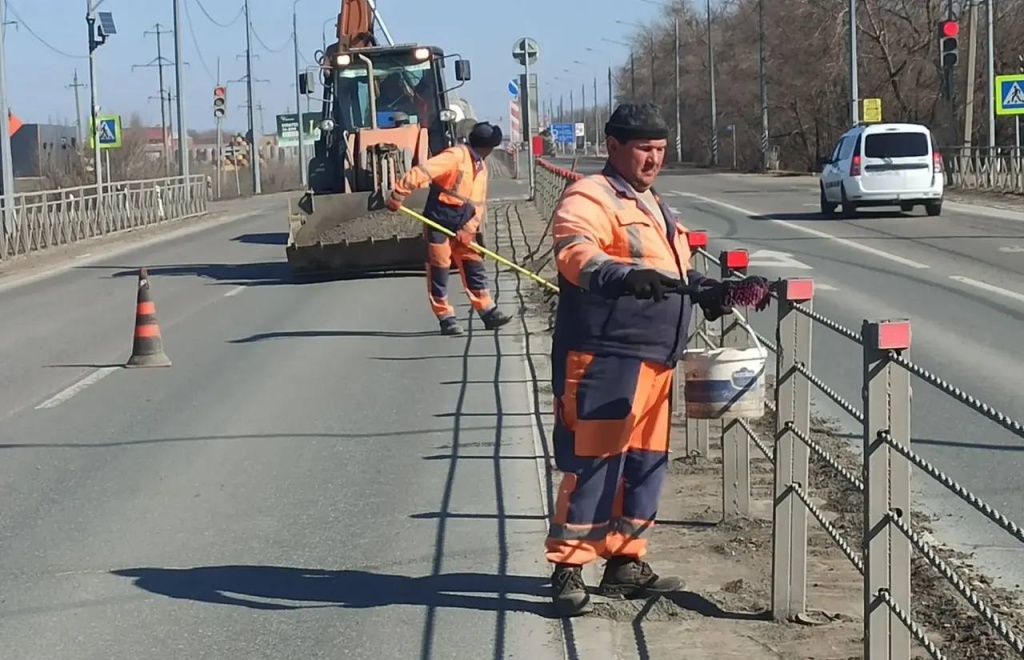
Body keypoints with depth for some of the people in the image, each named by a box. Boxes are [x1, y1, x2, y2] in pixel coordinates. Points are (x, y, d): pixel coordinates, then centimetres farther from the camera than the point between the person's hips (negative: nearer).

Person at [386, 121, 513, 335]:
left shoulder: (480, 167, 11)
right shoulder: (455, 156, -16)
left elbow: (479, 203, 9)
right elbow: (421, 172, -26)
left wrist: (469, 229, -6)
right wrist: (398, 195, -32)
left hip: (460, 228, 7)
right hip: (439, 222, -7)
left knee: (474, 268, 6)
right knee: (439, 270, 0)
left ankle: (488, 313, 11)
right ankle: (446, 318, 5)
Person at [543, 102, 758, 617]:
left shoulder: (651, 206, 24)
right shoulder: (589, 198, -8)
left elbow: (672, 271, 36)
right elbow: (576, 254, -28)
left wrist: (705, 290, 17)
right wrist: (626, 276, -46)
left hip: (653, 361, 9)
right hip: (603, 358, -9)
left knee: (645, 462, 13)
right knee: (592, 462, -9)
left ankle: (625, 561, 23)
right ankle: (567, 568, -2)